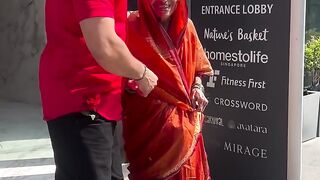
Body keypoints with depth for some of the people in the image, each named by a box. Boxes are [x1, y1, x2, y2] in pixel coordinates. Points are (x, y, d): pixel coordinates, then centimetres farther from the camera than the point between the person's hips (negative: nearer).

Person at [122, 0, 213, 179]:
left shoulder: (187, 26, 5)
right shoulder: (133, 26, -9)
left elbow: (197, 67, 17)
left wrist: (198, 88, -1)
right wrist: (131, 82, -26)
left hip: (184, 120, 5)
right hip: (147, 120, -4)